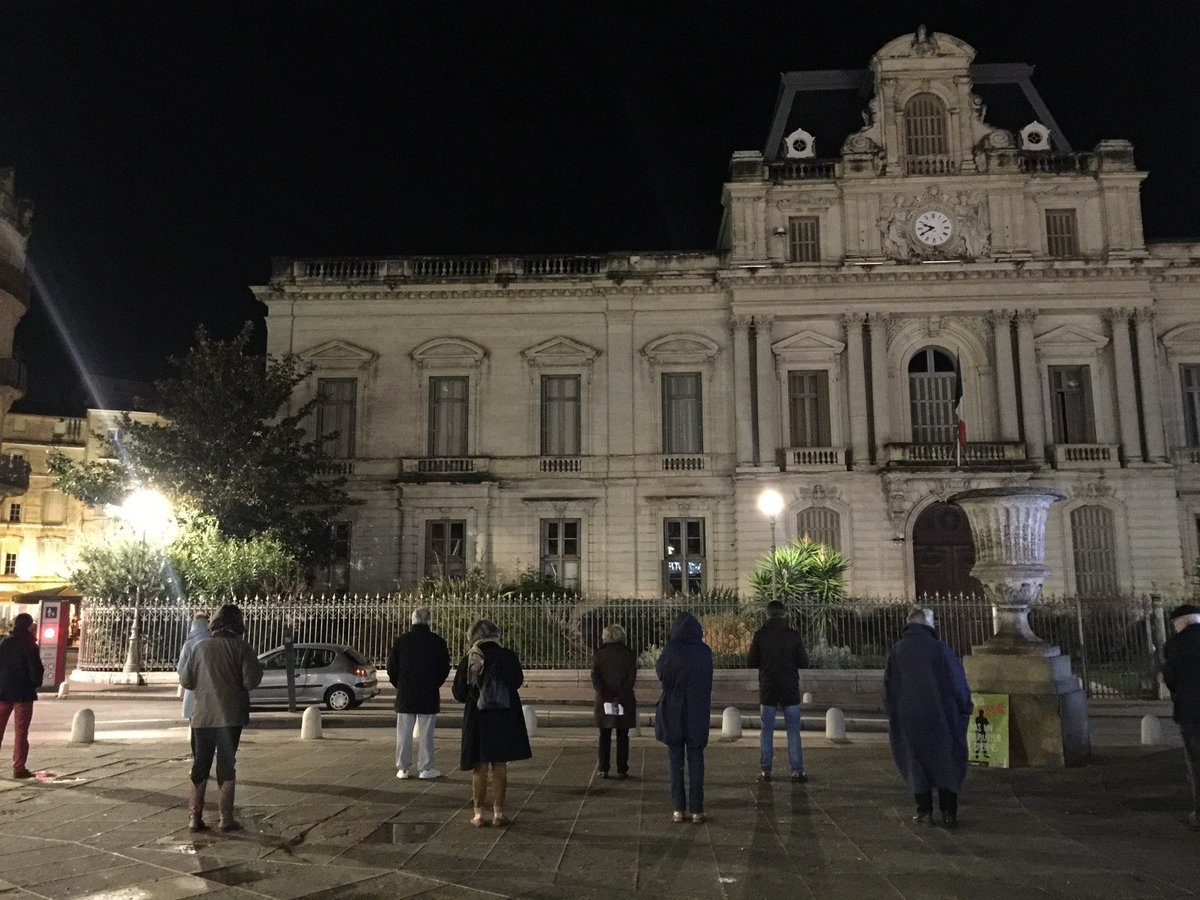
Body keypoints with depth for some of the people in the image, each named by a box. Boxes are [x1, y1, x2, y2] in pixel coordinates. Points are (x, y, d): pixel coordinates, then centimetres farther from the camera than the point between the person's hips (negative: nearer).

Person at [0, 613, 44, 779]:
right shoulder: (30, 646, -11)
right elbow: (36, 670, -11)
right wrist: (36, 684, 7)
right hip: (23, 693, -4)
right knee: (21, 731, 2)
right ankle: (19, 768, 2)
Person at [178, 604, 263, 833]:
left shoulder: (201, 647, 2)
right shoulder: (242, 647, -7)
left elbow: (186, 681, 5)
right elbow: (251, 681, -15)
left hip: (203, 716, 2)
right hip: (230, 716, -2)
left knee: (200, 765, 11)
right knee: (226, 765, 4)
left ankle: (195, 817, 11)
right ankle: (226, 817, 5)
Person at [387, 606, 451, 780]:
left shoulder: (401, 640, -2)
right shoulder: (437, 642, -6)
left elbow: (391, 667, 1)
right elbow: (445, 667, -2)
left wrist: (400, 686, 13)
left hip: (405, 694, 2)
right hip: (429, 694, -1)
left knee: (404, 733, 9)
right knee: (426, 733, 4)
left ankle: (402, 768, 11)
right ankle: (425, 768, 7)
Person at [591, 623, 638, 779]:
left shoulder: (598, 654, 0)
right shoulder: (629, 655, -1)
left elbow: (595, 679, -8)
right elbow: (631, 679, -9)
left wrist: (608, 698, -12)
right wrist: (619, 698, -12)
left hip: (604, 702, 1)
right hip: (624, 701, 0)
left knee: (604, 737, 10)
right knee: (622, 737, 7)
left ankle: (603, 769, 9)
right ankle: (622, 770, 6)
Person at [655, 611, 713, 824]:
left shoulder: (671, 650, -12)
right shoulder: (704, 652, -3)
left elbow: (660, 672, 3)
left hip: (673, 712, -1)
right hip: (698, 713, 2)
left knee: (675, 762, 8)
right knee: (696, 761, 7)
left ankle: (679, 810, 9)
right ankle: (697, 810, 5)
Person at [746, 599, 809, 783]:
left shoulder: (760, 635, -7)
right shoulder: (793, 635, -5)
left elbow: (750, 663, -4)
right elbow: (803, 663, -2)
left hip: (767, 690, 0)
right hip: (790, 690, 0)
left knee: (766, 730, 8)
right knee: (793, 731, 7)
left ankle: (765, 770, 7)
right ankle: (797, 771, 5)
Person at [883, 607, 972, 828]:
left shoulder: (896, 651, -4)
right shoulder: (939, 648, -12)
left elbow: (888, 686, 3)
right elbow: (957, 681, -6)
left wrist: (894, 714, 17)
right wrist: (967, 706, 11)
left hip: (908, 720, 2)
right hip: (940, 717, -2)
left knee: (916, 763, 13)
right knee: (946, 762, 11)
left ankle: (925, 812, 15)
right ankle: (949, 814, 13)